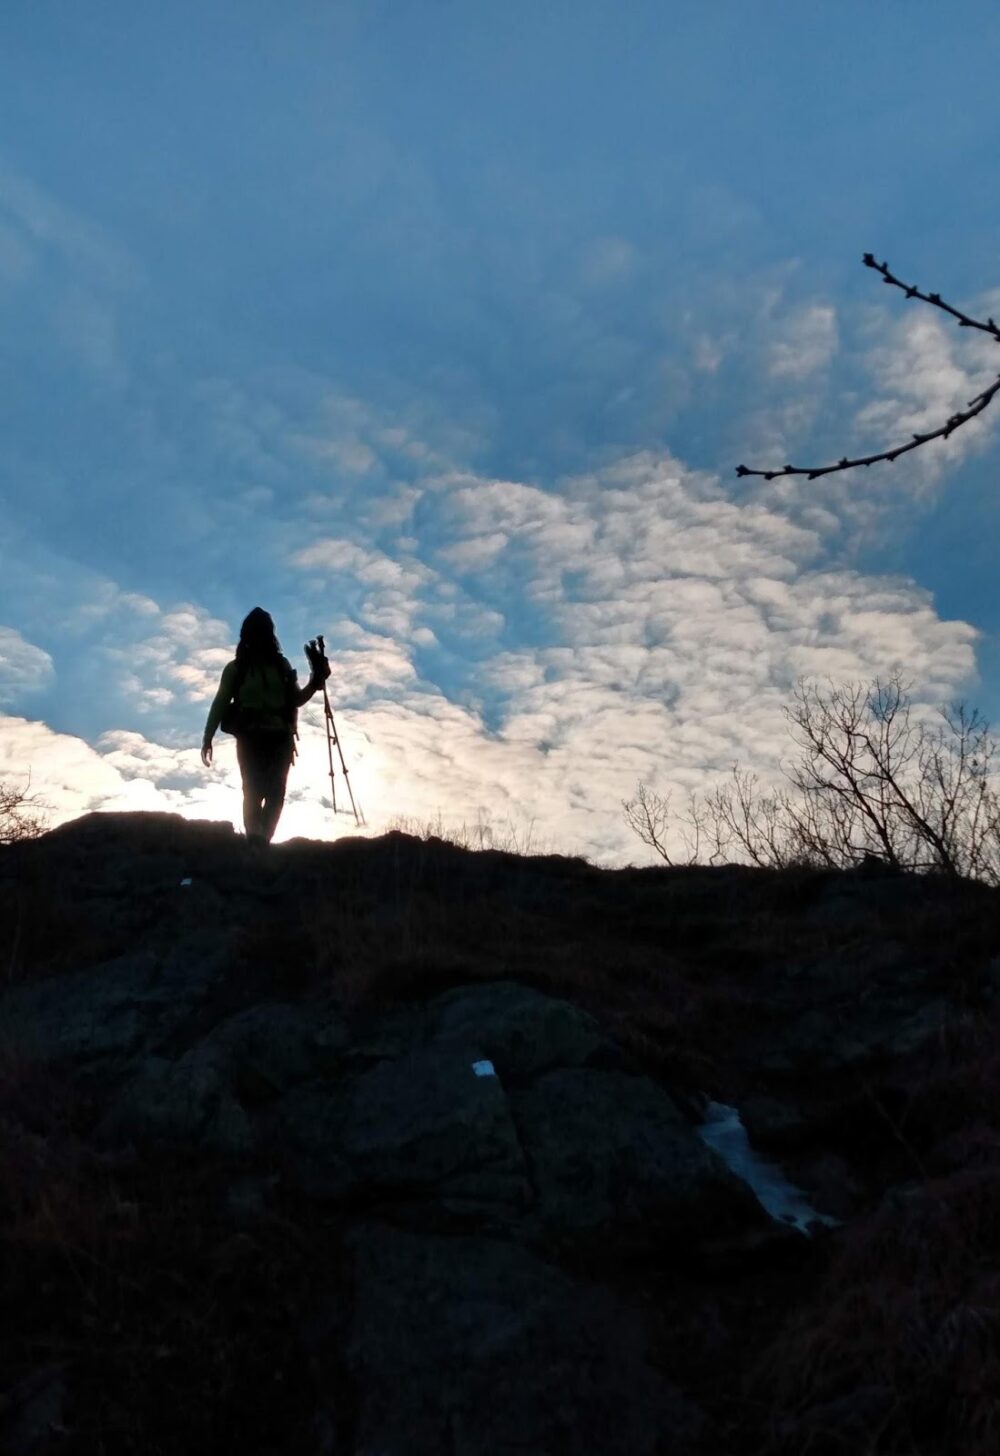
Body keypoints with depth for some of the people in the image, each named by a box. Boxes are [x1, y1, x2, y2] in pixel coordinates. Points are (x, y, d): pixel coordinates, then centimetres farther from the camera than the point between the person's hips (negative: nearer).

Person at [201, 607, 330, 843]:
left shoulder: (282, 666, 11)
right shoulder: (236, 668, 3)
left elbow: (295, 700, 17)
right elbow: (220, 703, 1)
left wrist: (315, 682, 1)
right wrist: (207, 739, -5)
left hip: (279, 738, 3)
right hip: (251, 737, -3)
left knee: (275, 794, -4)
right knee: (253, 792, -11)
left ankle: (262, 843, 4)